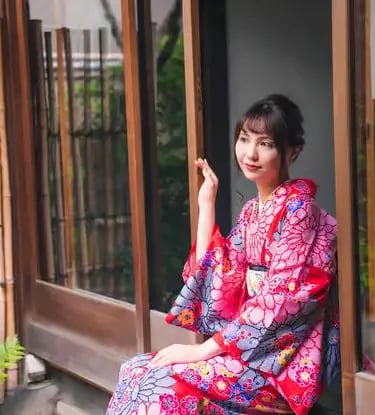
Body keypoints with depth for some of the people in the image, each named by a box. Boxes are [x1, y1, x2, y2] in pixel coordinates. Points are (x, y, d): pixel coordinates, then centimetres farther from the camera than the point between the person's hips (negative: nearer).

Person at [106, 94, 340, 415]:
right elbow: (219, 280, 5)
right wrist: (206, 205, 5)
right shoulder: (252, 211, 13)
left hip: (288, 356, -7)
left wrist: (205, 349, -20)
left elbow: (280, 298, -19)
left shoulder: (297, 205, -12)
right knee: (137, 370, -7)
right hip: (252, 343, 8)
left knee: (166, 382, -22)